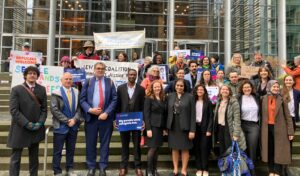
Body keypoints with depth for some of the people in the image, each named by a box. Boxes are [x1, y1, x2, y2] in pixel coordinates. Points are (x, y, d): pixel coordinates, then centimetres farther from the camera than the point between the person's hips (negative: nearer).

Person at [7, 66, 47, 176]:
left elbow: (44, 108, 5)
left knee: (34, 157, 14)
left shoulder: (42, 89, 6)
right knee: (15, 158, 4)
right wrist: (27, 123, -17)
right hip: (20, 129, -3)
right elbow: (13, 110, -11)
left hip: (36, 129, 3)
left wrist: (40, 123, -9)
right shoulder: (16, 89, -4)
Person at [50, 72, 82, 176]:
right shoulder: (56, 93, -5)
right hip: (60, 126, -3)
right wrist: (67, 121, -14)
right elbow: (54, 109, -11)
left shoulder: (77, 92, 4)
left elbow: (79, 108, 3)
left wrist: (75, 119, -12)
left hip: (73, 125, 3)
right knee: (57, 151, 5)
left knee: (71, 149, 13)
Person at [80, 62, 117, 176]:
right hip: (91, 116, 0)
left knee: (105, 143, 6)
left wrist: (106, 113, -11)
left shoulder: (110, 82, 7)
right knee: (90, 143, 7)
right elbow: (82, 99, 3)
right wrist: (89, 109, -14)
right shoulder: (88, 82, 7)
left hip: (106, 116, 0)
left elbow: (114, 99, 0)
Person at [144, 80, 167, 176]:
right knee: (152, 148, -4)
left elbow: (164, 114, 12)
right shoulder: (148, 98, -6)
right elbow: (146, 114, -11)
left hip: (160, 126, 6)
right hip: (152, 126, -5)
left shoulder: (163, 98, 11)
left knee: (157, 149, 10)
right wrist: (148, 129, -17)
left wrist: (165, 127, 8)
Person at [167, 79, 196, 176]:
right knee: (174, 148, 10)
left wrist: (192, 130, -12)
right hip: (173, 127, 3)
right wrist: (166, 127, 2)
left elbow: (193, 114, -7)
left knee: (185, 149, 7)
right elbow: (168, 112, 6)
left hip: (185, 127, -3)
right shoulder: (170, 96, 5)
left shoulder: (190, 97, -4)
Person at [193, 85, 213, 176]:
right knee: (197, 148, 5)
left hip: (204, 127, -2)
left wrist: (209, 130, -11)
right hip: (195, 127, 2)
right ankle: (199, 168, 14)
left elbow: (211, 117, -3)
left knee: (204, 148, -2)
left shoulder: (208, 102, 0)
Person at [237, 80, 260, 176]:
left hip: (254, 125, 2)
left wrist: (260, 124, 9)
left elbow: (260, 111, 15)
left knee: (252, 149, 4)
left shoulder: (256, 98, 9)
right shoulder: (238, 99, -3)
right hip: (242, 125, -2)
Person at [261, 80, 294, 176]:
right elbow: (262, 115, 5)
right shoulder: (264, 99, 2)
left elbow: (288, 116, -3)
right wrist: (261, 128, 2)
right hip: (267, 128, 2)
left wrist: (290, 131, -7)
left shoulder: (281, 99, -2)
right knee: (269, 150, 8)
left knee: (279, 150, 3)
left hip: (279, 129, -2)